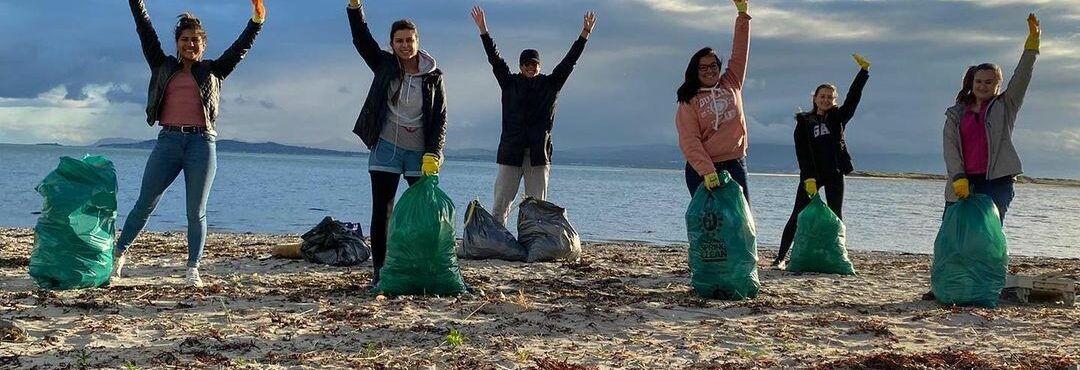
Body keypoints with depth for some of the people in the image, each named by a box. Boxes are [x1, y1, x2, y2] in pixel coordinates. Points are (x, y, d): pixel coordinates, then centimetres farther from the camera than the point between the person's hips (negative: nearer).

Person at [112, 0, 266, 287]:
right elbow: (146, 33, 11)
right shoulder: (164, 68, 15)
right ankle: (118, 253, 17)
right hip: (168, 141, 1)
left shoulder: (213, 71, 13)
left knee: (196, 212, 1)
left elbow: (240, 48, 7)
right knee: (144, 204, 2)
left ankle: (193, 270, 5)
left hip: (202, 143, -1)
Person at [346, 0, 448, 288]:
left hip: (420, 154, 0)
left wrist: (433, 153, -12)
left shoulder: (433, 76, 0)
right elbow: (361, 38, -5)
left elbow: (440, 118, -2)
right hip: (386, 150, 1)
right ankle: (379, 272, 4)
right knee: (382, 211, 0)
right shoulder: (384, 65, 4)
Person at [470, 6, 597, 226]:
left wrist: (585, 34, 1)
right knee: (500, 205, -4)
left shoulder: (550, 85, 11)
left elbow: (569, 62, 7)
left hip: (539, 154, 1)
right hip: (511, 153, -1)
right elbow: (495, 59, 3)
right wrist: (483, 30, -4)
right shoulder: (509, 83, 9)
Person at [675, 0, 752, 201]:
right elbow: (689, 141, -10)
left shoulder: (731, 84, 10)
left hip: (735, 164, 3)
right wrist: (707, 171, -21)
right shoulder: (689, 102, -2)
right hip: (702, 169, -3)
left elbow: (740, 51, 6)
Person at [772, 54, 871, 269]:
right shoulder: (804, 122, 3)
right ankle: (780, 257, -3)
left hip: (834, 174, 2)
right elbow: (801, 151, -4)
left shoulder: (838, 118, 8)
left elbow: (853, 98, -3)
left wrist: (863, 71, -12)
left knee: (836, 216, 4)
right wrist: (808, 177, -14)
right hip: (811, 175, -2)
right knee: (797, 216, -4)